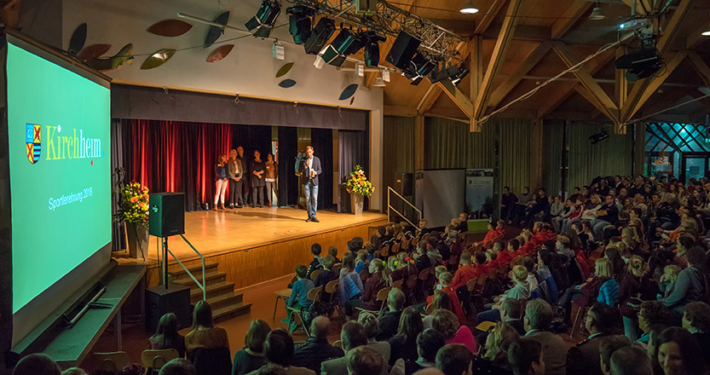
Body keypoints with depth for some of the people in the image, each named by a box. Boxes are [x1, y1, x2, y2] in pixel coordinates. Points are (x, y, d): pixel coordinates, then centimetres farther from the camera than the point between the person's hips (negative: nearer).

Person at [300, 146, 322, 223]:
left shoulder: (317, 159, 5)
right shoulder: (303, 160, 3)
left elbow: (320, 170, 4)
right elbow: (300, 170, -3)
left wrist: (315, 172, -18)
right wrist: (305, 166, -21)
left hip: (314, 181, 0)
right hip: (306, 181, 0)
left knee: (314, 199, -6)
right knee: (308, 199, 3)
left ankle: (313, 216, 0)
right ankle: (309, 216, 11)